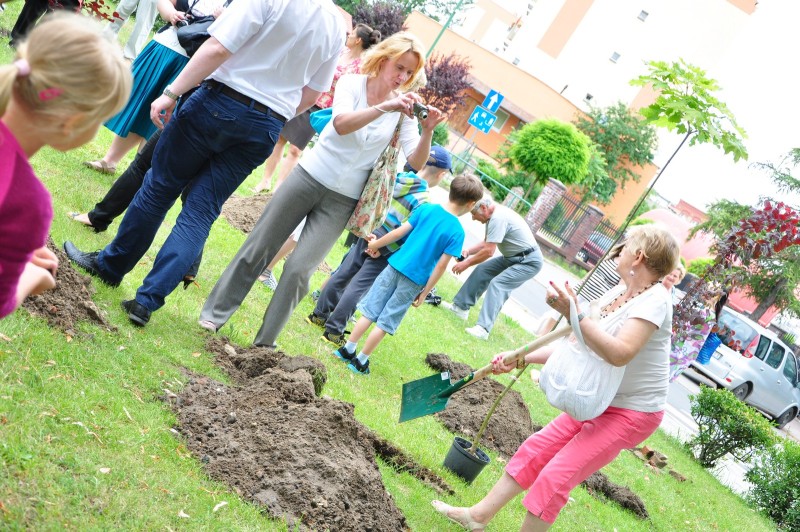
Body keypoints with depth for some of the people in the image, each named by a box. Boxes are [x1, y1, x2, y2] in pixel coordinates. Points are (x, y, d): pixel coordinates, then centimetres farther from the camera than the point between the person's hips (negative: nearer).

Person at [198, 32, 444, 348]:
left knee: (299, 268, -6)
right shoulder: (352, 83, -7)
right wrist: (385, 107, -38)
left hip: (343, 200, 1)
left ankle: (264, 343, 9)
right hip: (309, 177, 0)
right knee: (258, 248, 6)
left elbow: (415, 162, -12)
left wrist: (427, 131, -30)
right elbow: (341, 124, -26)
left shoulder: (404, 109, -3)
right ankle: (216, 313, 22)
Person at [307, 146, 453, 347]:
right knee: (357, 287, 2)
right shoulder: (424, 202, -20)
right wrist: (382, 250, -14)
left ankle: (320, 314, 28)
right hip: (384, 252, -6)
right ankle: (334, 330, 8)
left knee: (341, 275, 16)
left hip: (367, 237, 6)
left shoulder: (398, 177, -1)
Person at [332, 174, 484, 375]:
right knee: (384, 323, 8)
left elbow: (400, 232, 1)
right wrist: (424, 293, -2)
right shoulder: (457, 232, -12)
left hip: (394, 267, 3)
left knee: (369, 312, 13)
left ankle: (347, 350, 20)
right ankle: (360, 361, 15)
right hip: (414, 281, -3)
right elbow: (441, 266, -11)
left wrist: (376, 244, 14)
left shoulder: (426, 208, -3)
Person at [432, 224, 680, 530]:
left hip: (630, 414, -9)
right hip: (600, 402, 9)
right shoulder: (620, 297, 7)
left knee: (554, 477, -10)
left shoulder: (654, 300, -20)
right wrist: (518, 359, 4)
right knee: (535, 449, 10)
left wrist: (575, 315, -37)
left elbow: (619, 353, -34)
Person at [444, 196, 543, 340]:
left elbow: (489, 251, -26)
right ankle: (460, 307, 16)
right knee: (482, 270, 9)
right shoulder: (496, 214, 5)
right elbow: (487, 243, 16)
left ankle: (483, 328, -30)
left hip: (529, 262, -10)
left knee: (497, 284, -24)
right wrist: (468, 252, 1)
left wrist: (467, 263, -14)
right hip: (513, 257, 10)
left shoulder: (498, 218, -26)